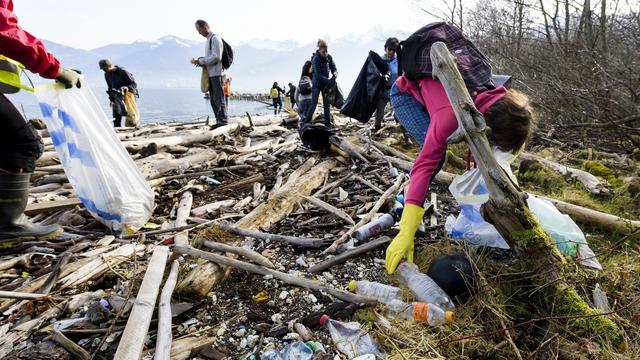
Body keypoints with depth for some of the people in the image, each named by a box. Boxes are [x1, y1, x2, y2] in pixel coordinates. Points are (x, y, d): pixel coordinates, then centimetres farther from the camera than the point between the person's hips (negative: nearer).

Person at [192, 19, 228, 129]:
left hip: (217, 73, -9)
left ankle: (223, 121, -6)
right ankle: (219, 121, 14)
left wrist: (200, 61, -12)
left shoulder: (215, 38, -8)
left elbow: (216, 57, -17)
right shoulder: (208, 40, 19)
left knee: (219, 98, -9)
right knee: (213, 99, 10)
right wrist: (200, 62, 6)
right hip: (211, 74, 9)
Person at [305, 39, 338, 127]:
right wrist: (329, 81, -30)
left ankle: (328, 124, 8)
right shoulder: (316, 59, -18)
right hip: (317, 83, -5)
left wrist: (335, 74, -22)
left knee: (327, 104, 4)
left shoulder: (329, 57, -2)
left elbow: (334, 68, 3)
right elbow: (318, 75, -22)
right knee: (313, 104, -6)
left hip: (325, 83, 5)